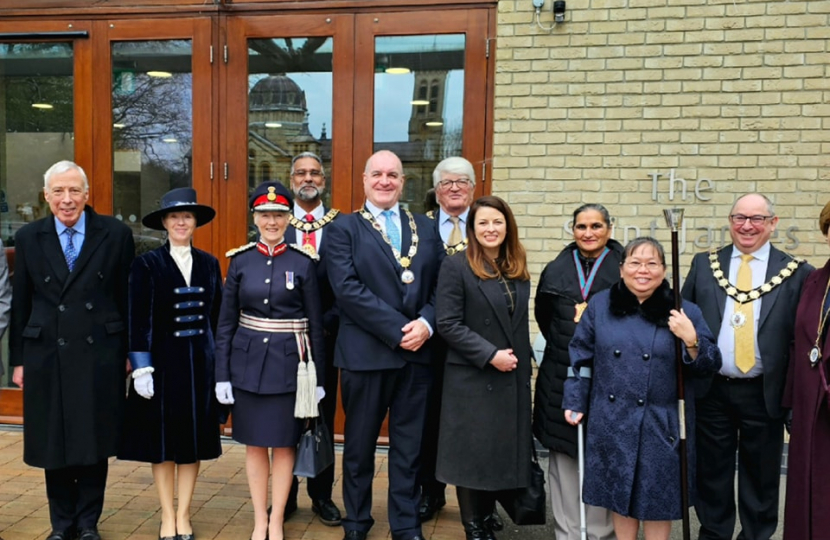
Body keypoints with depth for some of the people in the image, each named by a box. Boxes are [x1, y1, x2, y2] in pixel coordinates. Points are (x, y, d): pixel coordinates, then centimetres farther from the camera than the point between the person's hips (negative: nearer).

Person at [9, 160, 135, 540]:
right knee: (53, 442, 10)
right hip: (47, 356, 2)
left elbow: (128, 298, 1)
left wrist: (130, 351, 2)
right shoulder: (28, 238, 4)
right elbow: (20, 304, 7)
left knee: (95, 441, 8)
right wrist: (18, 360, 5)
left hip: (100, 356, -1)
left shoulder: (116, 234, -1)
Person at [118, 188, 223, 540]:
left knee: (194, 439, 8)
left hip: (200, 362, 3)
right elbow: (138, 321, -7)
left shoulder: (209, 264, 4)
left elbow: (217, 316, 7)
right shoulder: (147, 265, -5)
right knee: (162, 442, 5)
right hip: (161, 361, -3)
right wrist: (141, 369, -11)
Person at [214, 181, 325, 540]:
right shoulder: (240, 261, 2)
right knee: (254, 444, 11)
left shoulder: (303, 263, -3)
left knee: (284, 444, 7)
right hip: (247, 364, 2)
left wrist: (318, 379, -2)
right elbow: (226, 322, 4)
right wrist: (222, 374, 0)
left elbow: (316, 325, -1)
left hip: (288, 364, -2)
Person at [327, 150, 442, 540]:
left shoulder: (426, 228, 11)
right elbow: (347, 288, -13)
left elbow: (441, 284, 5)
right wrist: (397, 328, -17)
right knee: (360, 444, 12)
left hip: (417, 352, 3)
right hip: (365, 353, -2)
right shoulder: (345, 228, 0)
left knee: (409, 446, 11)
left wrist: (426, 323, -13)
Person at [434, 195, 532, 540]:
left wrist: (524, 365, 7)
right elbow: (447, 324, -14)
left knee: (503, 451, 10)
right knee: (472, 454, 5)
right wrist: (490, 355, -18)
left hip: (513, 379, 5)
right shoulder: (456, 267, -8)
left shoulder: (518, 270, 10)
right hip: (472, 379, -5)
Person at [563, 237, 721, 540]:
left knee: (657, 499, 10)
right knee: (620, 495, 15)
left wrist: (691, 340, -22)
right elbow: (580, 356, 5)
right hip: (612, 424, 1)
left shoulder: (684, 312, -4)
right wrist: (575, 402, 3)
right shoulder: (600, 305, 0)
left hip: (661, 426, -1)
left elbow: (710, 365, -4)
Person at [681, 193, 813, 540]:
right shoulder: (704, 264, 4)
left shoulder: (795, 272, -1)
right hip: (710, 390, 1)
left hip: (765, 394, -1)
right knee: (711, 474, 14)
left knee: (761, 476, 13)